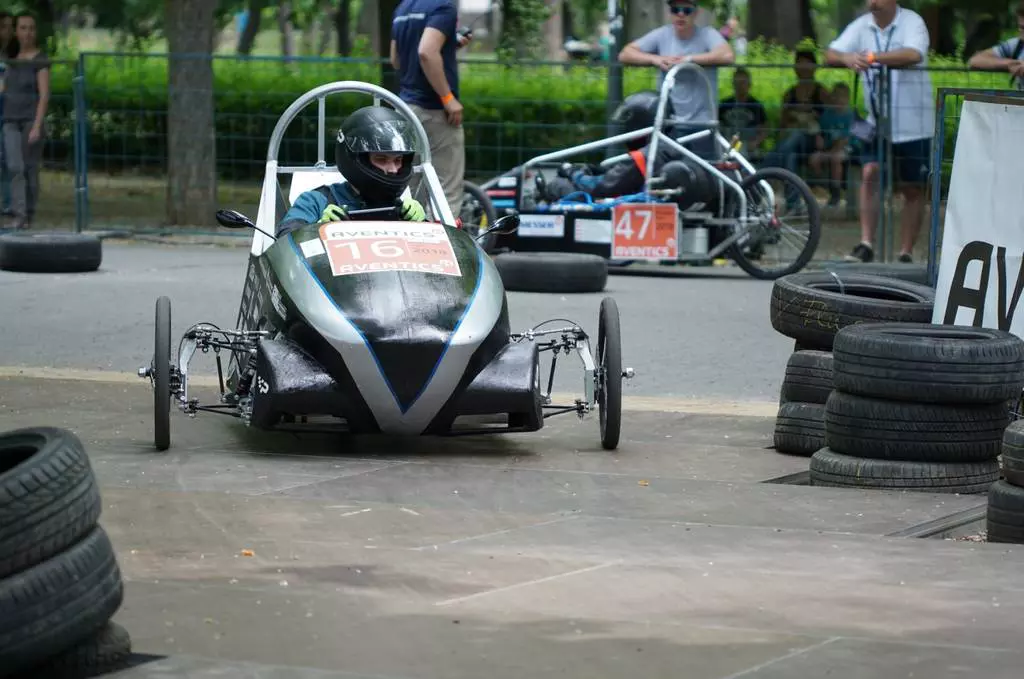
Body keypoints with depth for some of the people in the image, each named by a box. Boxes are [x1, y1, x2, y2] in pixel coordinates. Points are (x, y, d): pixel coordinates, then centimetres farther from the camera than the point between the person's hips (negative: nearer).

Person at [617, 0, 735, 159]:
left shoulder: (707, 34, -4)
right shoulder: (662, 35, 4)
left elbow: (728, 56, -24)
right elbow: (625, 54, 2)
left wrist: (689, 59, -25)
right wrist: (655, 59, -15)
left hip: (702, 123, -2)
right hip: (668, 123, 2)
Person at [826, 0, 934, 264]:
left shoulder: (912, 22, -11)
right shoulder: (861, 26, 2)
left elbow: (914, 55, -30)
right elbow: (831, 54, -6)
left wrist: (873, 57, -43)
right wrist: (847, 58, -30)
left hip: (913, 123, -3)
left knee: (913, 189, 5)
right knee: (869, 174, -14)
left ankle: (906, 253, 11)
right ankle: (866, 244, -10)